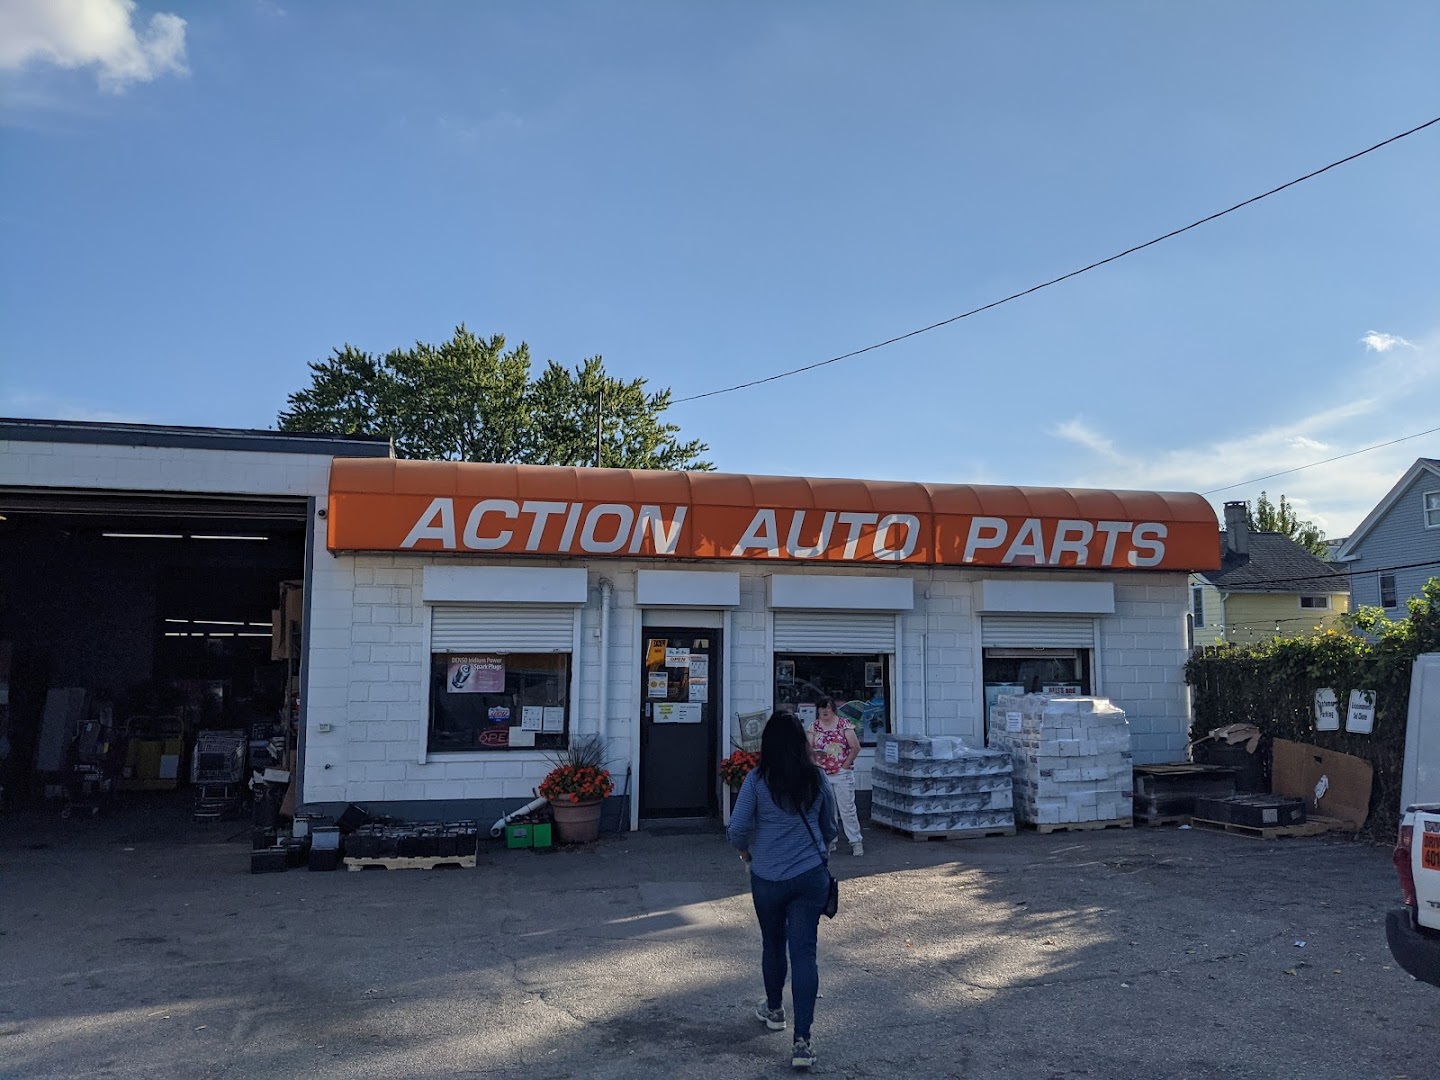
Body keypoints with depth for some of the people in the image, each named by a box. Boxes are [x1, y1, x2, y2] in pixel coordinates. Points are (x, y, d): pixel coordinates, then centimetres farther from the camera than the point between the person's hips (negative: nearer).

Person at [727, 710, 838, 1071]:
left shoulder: (757, 780, -11)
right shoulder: (817, 779, -2)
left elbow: (736, 829, -12)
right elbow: (830, 829, 10)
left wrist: (746, 850, 9)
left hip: (768, 878, -1)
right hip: (811, 876, 1)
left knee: (773, 945, 20)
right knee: (804, 951, 2)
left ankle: (774, 1010, 40)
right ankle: (802, 1040, -4)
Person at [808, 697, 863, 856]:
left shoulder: (844, 724, -4)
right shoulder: (814, 727, 5)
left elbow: (855, 747, -5)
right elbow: (808, 749, 2)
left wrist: (845, 765, -7)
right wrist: (815, 765, -13)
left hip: (842, 773, -3)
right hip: (822, 774, 3)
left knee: (847, 809, -2)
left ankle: (856, 841, 5)